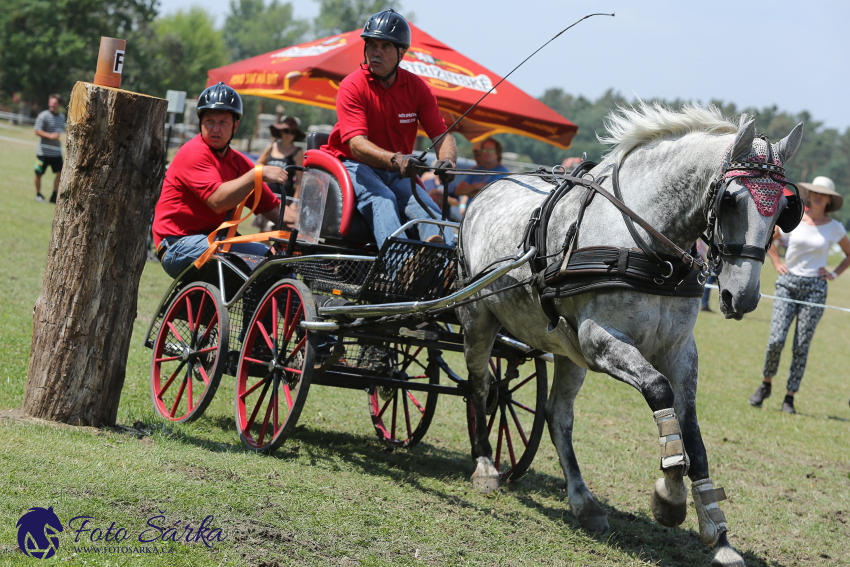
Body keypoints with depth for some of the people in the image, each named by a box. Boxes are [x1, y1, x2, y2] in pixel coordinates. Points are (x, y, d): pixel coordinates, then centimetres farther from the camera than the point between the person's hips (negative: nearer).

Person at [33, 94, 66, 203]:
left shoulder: (62, 117, 10)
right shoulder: (44, 115, -10)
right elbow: (37, 131, -12)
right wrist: (50, 136, -23)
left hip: (57, 152, 5)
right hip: (43, 151, -5)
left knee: (59, 172, 0)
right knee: (39, 173, 3)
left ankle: (54, 195, 10)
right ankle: (38, 194, 19)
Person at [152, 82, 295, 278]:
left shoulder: (240, 163, 12)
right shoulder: (193, 153, -12)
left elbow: (273, 208, 9)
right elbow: (218, 200, -26)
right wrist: (259, 174, -30)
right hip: (179, 245, -8)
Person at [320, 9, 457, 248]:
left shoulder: (417, 87, 2)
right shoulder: (352, 86, -12)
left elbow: (441, 134, -2)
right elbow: (356, 144, -25)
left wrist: (447, 160, -28)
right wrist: (395, 160, -43)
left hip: (397, 173, 4)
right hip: (354, 166, -4)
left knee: (422, 201, -26)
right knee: (381, 198, -34)